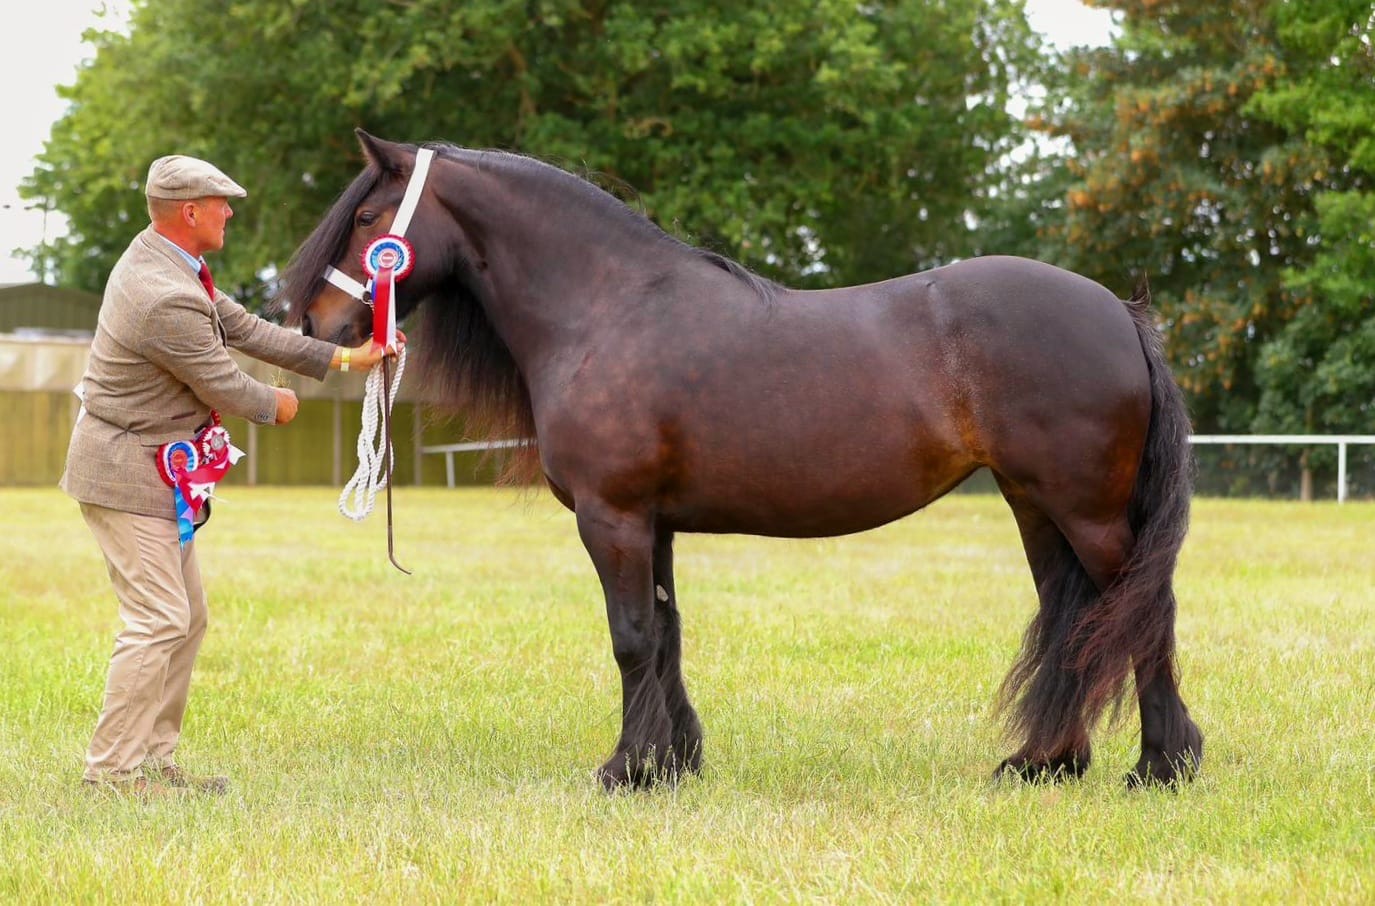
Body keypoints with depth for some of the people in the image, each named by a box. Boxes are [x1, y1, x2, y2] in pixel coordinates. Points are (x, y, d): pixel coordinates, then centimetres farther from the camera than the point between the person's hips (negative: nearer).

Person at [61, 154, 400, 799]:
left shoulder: (158, 257, 7)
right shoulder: (170, 300, -27)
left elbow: (243, 328, 12)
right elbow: (227, 388, -15)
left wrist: (342, 359, 12)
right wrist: (276, 406, 7)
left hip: (151, 469, 11)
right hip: (130, 471, -11)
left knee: (186, 617, 13)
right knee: (157, 619, -9)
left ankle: (154, 760, 17)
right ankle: (112, 768, -4)